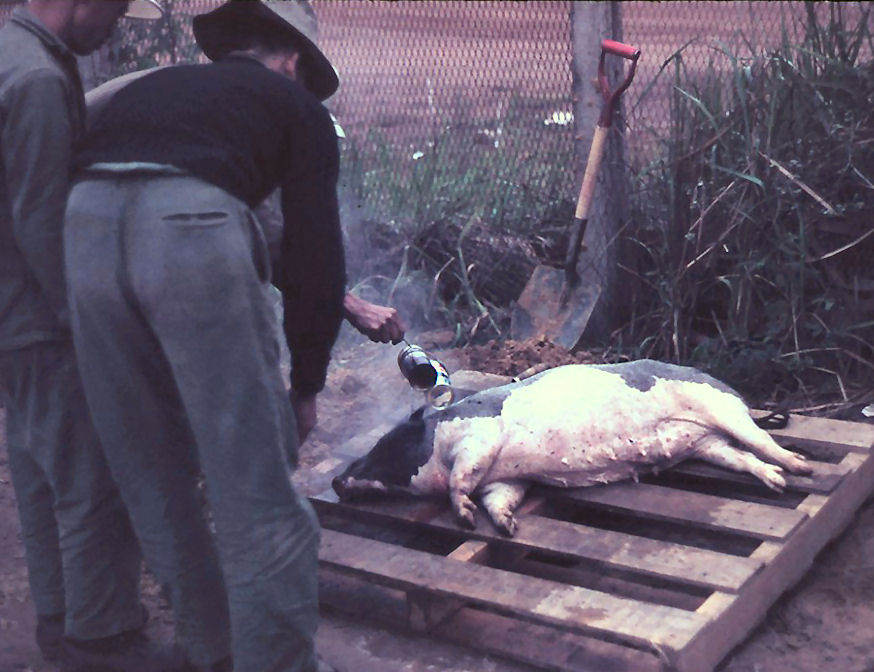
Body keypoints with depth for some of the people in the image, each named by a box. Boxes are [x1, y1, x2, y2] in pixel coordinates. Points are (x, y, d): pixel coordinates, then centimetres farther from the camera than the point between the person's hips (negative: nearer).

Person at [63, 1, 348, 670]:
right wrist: (308, 382, 23)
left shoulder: (149, 87, 36)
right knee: (256, 489, 4)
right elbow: (315, 255, 15)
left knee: (151, 478, 18)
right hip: (192, 228, -5)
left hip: (87, 228, 5)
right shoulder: (296, 105, 23)